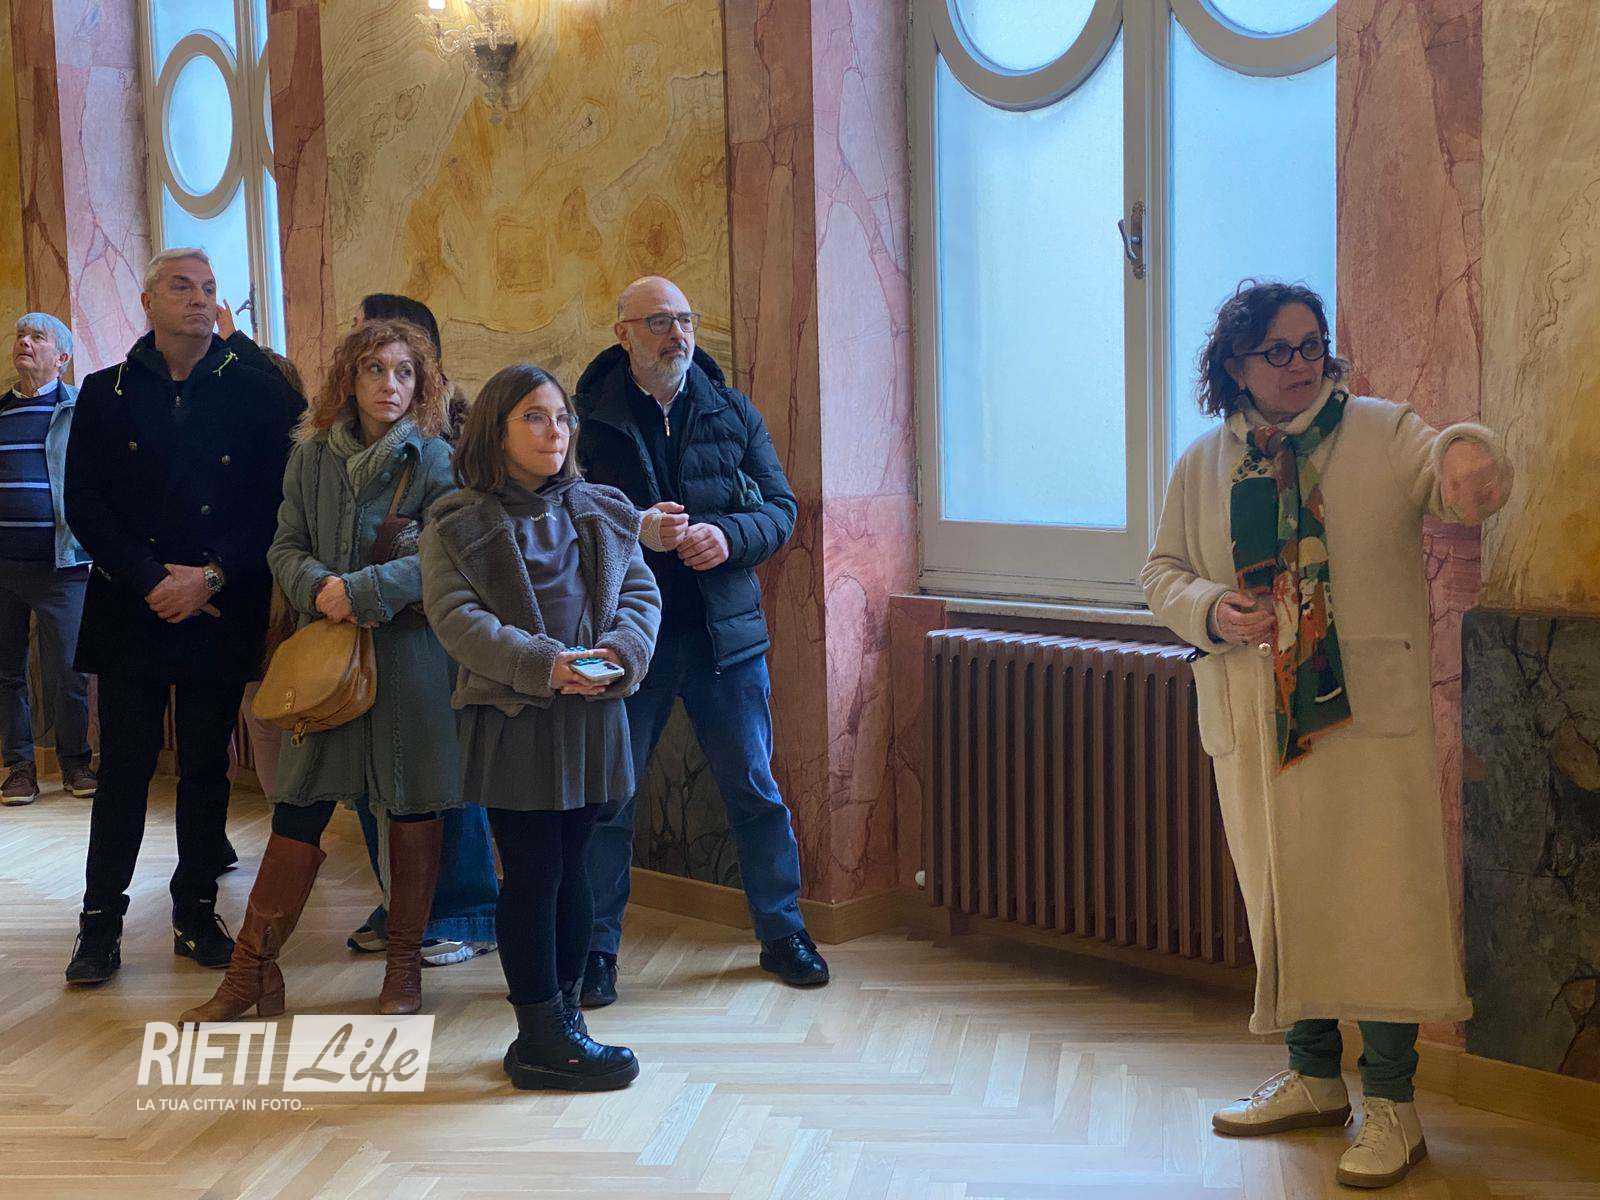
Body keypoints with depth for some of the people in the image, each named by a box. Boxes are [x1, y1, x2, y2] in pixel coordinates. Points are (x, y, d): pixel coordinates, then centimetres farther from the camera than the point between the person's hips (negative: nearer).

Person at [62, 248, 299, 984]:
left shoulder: (257, 393, 3)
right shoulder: (107, 394, 7)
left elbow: (275, 505, -1)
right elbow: (84, 507, 2)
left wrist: (211, 575, -12)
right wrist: (152, 581, -10)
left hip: (220, 612, 0)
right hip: (129, 612, 0)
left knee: (207, 767, 6)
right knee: (124, 767, 1)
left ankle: (197, 913, 17)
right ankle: (101, 924, 8)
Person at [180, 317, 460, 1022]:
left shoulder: (436, 460, -2)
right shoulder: (313, 457, 9)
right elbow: (286, 547, 8)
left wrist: (360, 593, -19)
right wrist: (318, 588, -14)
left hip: (410, 652, -2)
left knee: (412, 811, 4)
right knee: (299, 807, 1)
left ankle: (405, 965, 19)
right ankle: (251, 974, 6)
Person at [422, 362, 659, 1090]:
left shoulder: (603, 513, 13)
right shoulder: (457, 523, -2)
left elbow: (641, 593, 8)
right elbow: (455, 616, -12)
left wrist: (620, 650, -13)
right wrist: (543, 663, -22)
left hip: (592, 719, 5)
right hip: (511, 721, -5)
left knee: (571, 871, 11)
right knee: (533, 877, -2)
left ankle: (558, 1018, 22)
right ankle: (544, 1038, 5)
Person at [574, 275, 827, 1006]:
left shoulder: (732, 414, 8)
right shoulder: (589, 419, -1)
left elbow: (781, 507, 7)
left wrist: (729, 534, -13)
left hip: (724, 633, 2)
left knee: (754, 787, 8)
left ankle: (782, 933, 22)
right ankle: (595, 948, 16)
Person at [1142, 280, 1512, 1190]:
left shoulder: (1383, 433, 1)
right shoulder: (1205, 465, 11)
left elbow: (1460, 476, -17)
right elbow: (1163, 571, 16)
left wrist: (1469, 455, -42)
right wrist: (1209, 609, -6)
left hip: (1370, 710, -4)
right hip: (1254, 722, 4)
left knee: (1377, 896, -5)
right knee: (1284, 898, 12)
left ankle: (1391, 1104, 5)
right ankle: (1313, 1078, 27)